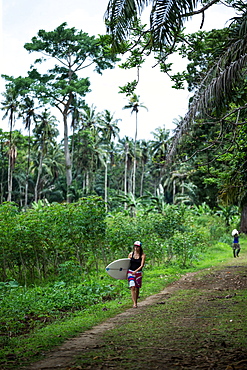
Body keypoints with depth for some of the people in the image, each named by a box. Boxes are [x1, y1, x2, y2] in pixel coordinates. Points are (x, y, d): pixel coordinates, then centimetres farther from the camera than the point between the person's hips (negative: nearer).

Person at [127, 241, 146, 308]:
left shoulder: (142, 255, -4)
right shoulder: (131, 254, 2)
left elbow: (142, 265, -10)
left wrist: (136, 271, -22)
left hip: (138, 272, 0)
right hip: (130, 272, 0)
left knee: (137, 288, 7)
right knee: (132, 287, -11)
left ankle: (136, 302, 23)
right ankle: (134, 303, -12)